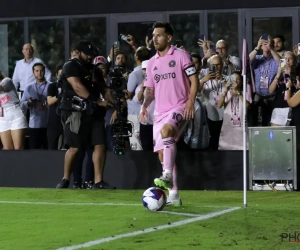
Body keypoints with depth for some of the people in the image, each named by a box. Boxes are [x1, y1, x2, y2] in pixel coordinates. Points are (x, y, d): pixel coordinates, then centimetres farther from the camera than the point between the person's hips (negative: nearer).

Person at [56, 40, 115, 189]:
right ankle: (65, 180, 10)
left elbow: (104, 89, 17)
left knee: (100, 145, -3)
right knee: (75, 147, -5)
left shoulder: (93, 70, 20)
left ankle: (98, 181, -2)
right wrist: (97, 101, -20)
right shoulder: (70, 67, -5)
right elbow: (78, 87, -17)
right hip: (76, 112, -7)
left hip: (94, 112, 7)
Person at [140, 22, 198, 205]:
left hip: (179, 107, -7)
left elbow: (194, 81, -5)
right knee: (162, 153, 4)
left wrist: (191, 101, -19)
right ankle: (174, 195, 11)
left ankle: (168, 176, -41)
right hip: (160, 112, 7)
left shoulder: (181, 56, -2)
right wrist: (145, 104, 1)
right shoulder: (152, 63, 16)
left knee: (166, 130, -36)